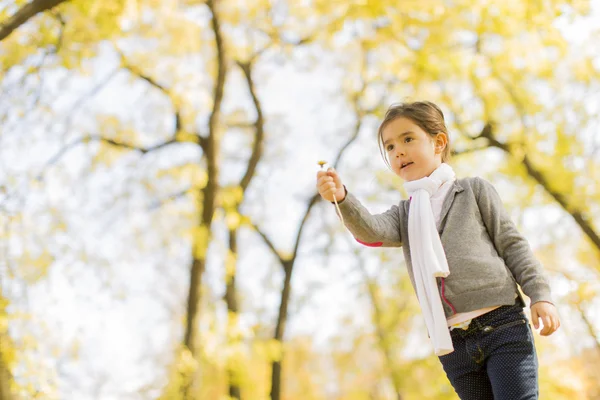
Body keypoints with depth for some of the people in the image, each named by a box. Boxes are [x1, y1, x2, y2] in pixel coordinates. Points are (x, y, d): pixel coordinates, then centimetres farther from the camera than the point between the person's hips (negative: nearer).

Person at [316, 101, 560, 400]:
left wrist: (540, 295, -5)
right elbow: (372, 231, -8)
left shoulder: (473, 190, 7)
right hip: (453, 342, 4)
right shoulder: (403, 213, 15)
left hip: (502, 325, -3)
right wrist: (342, 198, -27)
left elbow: (511, 243, 5)